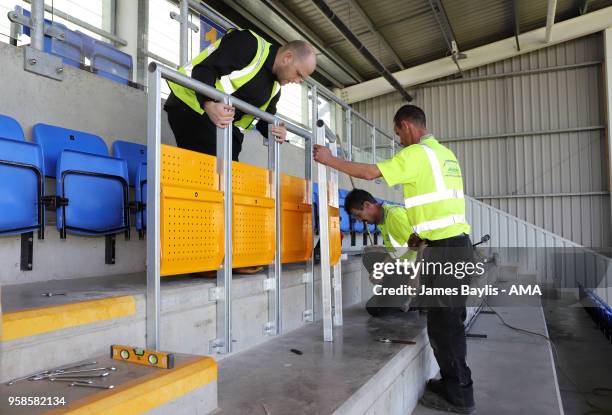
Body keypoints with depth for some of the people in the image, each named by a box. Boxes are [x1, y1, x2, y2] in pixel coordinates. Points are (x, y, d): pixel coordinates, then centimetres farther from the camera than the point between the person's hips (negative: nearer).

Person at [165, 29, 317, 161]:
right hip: (191, 105, -8)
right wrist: (209, 105, -39)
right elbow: (204, 68, -23)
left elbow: (266, 119, 19)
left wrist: (276, 130, -5)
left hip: (227, 124, 8)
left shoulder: (275, 88, 11)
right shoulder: (249, 44, -15)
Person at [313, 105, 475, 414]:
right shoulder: (444, 152, 18)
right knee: (450, 319, 15)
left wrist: (329, 160, -2)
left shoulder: (416, 153, -10)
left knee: (442, 321, -2)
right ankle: (456, 384, 25)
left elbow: (369, 172, -12)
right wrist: (423, 232, 26)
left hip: (444, 247, -9)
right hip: (458, 241, 9)